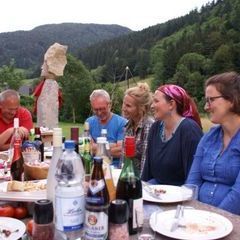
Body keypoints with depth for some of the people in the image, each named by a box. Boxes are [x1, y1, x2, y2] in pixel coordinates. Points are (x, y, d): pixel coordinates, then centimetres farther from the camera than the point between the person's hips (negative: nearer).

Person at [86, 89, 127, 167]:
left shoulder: (122, 123, -2)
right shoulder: (89, 122, 11)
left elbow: (121, 151, -12)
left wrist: (96, 148, -5)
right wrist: (112, 146, -7)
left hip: (115, 167, -4)